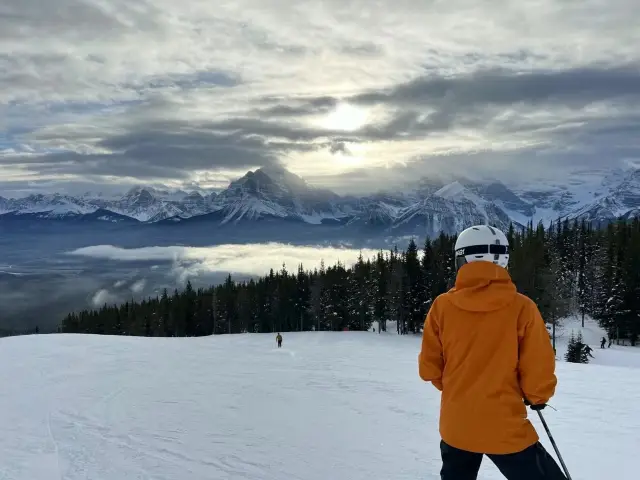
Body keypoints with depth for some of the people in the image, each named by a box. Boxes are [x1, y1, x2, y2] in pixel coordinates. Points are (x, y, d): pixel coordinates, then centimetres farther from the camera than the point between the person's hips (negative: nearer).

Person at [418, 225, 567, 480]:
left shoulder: (442, 306, -9)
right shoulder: (521, 307, -15)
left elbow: (428, 368, -2)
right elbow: (539, 370, -11)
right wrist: (537, 398, 11)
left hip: (456, 427, 4)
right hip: (505, 428, -3)